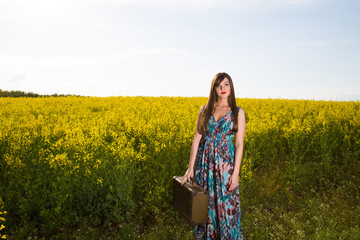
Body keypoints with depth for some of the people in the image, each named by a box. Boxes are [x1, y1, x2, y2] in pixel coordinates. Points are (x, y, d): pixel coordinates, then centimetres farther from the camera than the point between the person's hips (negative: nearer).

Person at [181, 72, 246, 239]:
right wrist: (190, 168, -2)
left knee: (226, 204, 4)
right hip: (204, 160, 2)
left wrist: (236, 173, -10)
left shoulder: (238, 112, 0)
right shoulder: (205, 109, 5)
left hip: (225, 162, -2)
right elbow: (197, 138, 2)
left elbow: (239, 144, -3)